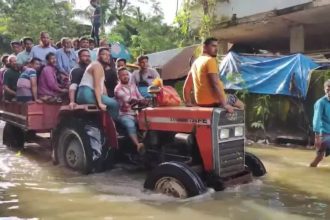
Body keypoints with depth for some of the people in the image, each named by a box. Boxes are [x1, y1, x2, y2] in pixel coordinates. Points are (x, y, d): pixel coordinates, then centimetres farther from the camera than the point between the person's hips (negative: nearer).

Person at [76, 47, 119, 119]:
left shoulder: (101, 66, 23)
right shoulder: (98, 65, -8)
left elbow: (102, 86, 15)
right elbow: (97, 86, -19)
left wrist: (107, 99, 6)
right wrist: (100, 103, -26)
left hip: (89, 94, 11)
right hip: (86, 93, -11)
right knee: (114, 104, -18)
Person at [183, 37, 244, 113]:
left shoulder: (196, 62, 14)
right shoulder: (210, 60, -12)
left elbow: (186, 86, 15)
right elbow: (216, 84, -23)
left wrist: (188, 102, 20)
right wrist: (225, 104, -25)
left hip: (200, 102, 9)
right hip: (213, 101, -9)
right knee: (240, 105, 9)